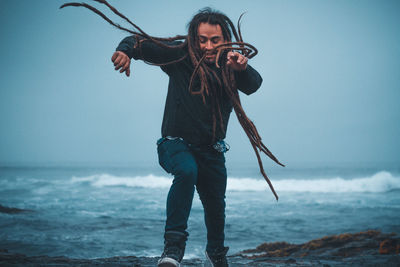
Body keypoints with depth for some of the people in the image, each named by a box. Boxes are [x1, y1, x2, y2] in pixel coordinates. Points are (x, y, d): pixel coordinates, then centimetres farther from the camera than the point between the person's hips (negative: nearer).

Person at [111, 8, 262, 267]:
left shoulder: (230, 66, -10)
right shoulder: (180, 55, -11)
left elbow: (253, 85, -29)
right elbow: (139, 42, -6)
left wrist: (243, 68, -51)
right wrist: (124, 51, -29)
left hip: (211, 150, 3)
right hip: (176, 142, -2)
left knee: (216, 205, 15)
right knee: (187, 171, -35)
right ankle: (174, 244, -30)